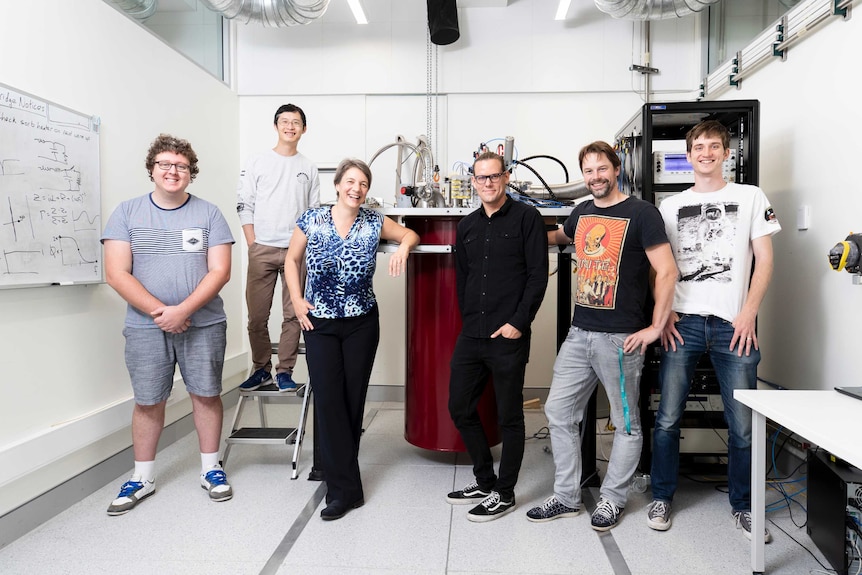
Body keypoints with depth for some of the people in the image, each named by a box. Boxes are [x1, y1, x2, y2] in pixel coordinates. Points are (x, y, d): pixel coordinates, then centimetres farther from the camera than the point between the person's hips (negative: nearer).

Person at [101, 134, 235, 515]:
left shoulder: (209, 214, 1)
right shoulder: (127, 213, 2)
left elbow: (220, 272, -6)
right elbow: (117, 274, -5)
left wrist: (183, 311, -17)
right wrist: (159, 312, -15)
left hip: (203, 324, 0)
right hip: (146, 326, 1)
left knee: (206, 395, 7)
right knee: (148, 401, 9)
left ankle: (211, 469, 24)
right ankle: (142, 477, 25)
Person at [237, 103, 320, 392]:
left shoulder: (309, 168, 11)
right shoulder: (257, 163, 7)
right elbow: (244, 207, 5)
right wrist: (253, 245, -3)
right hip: (262, 250, 0)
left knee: (293, 314, 1)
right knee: (257, 315, 3)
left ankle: (285, 371, 12)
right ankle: (261, 369, 17)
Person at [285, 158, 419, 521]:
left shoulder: (374, 223, -3)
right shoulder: (312, 220, -4)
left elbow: (410, 234, 12)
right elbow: (292, 260, 9)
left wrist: (403, 248, -11)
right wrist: (296, 300, -2)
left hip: (362, 324, 1)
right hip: (319, 323, 0)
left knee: (353, 401, 7)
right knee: (328, 401, -5)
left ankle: (338, 471, 28)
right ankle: (346, 489, 4)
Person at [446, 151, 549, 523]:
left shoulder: (526, 218, -3)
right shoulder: (467, 226, 13)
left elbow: (538, 275, -8)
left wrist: (518, 323, -14)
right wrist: (469, 321, 10)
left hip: (509, 337, -6)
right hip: (470, 336, 6)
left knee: (509, 417, 5)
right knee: (460, 408, 12)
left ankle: (504, 493, 21)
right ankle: (485, 482, 30)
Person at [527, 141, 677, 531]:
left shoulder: (641, 213, -8)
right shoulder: (582, 212, 11)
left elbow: (667, 271, -11)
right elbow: (559, 236, 34)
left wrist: (655, 327, -13)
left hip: (621, 337, -6)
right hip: (579, 333, 7)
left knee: (626, 423, 8)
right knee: (558, 412, 8)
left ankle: (612, 499, 26)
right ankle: (566, 497, 22)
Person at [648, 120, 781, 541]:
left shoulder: (751, 197, 10)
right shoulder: (670, 205, 14)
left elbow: (764, 260, 5)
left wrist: (748, 313, -7)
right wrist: (663, 313, -1)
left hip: (733, 324, -1)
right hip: (682, 322, 1)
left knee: (743, 424, 4)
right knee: (667, 418, 2)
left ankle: (742, 506, 23)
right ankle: (661, 498, 19)